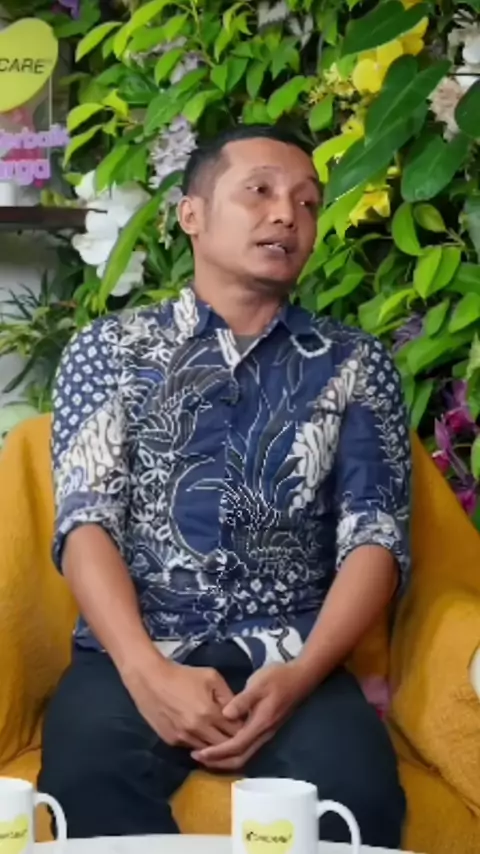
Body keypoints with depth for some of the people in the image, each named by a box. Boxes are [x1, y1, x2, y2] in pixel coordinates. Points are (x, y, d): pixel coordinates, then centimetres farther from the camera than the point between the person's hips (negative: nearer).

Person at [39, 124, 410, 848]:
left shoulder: (355, 364, 13)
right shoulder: (112, 347, 11)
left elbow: (377, 538, 3)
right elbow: (87, 520, 1)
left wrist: (302, 674, -15)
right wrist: (147, 672, -17)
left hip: (291, 662, 1)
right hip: (133, 654, 0)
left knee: (356, 793, -31)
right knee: (88, 784, -32)